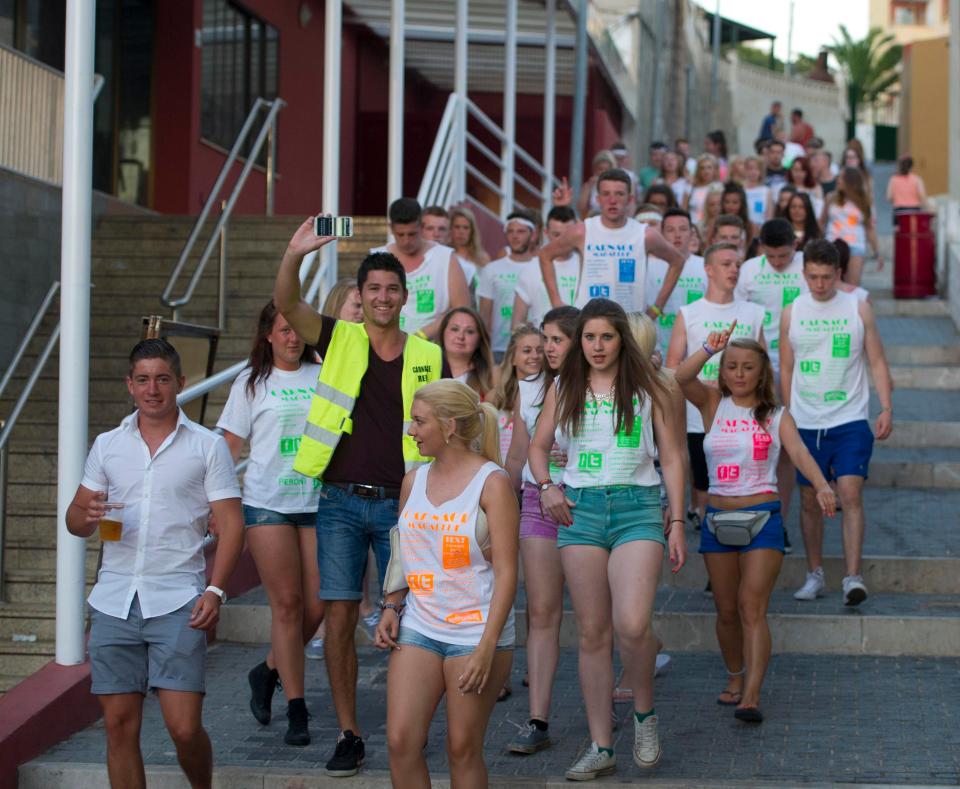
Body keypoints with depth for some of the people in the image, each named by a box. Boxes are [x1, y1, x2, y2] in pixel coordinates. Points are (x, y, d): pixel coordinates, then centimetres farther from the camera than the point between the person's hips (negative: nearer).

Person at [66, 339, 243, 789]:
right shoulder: (107, 445, 14)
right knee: (120, 725, 3)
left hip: (177, 602, -3)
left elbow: (230, 523, 1)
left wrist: (215, 590, -13)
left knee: (184, 727, -9)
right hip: (114, 601, 3)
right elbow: (75, 517, 16)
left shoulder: (207, 446, 5)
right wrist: (87, 515, -10)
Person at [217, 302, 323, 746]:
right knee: (286, 603, -5)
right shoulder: (251, 384, 5)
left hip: (317, 503, 2)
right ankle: (296, 711, 2)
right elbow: (229, 448, 6)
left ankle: (268, 673, 26)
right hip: (267, 504, -2)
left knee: (315, 607, -1)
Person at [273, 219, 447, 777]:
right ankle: (349, 735, 9)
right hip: (341, 502, 0)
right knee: (340, 616, -1)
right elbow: (286, 303, -10)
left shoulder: (429, 357, 5)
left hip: (401, 505, 0)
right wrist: (295, 254, -29)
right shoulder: (339, 341, 5)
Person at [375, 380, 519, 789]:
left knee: (463, 749, 1)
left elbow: (506, 572, -11)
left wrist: (486, 648, -17)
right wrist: (391, 608, 3)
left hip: (475, 632, -5)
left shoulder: (491, 482, -7)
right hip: (418, 629, 5)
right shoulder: (414, 480, 10)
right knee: (400, 740, -6)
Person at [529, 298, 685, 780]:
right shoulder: (564, 389, 10)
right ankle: (600, 748, 9)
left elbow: (671, 458, 6)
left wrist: (677, 523, 1)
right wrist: (546, 485, -2)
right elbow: (539, 445, 19)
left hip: (637, 507, -2)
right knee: (592, 633, 3)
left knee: (632, 625, -20)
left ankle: (644, 713, 8)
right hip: (580, 507, 3)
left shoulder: (647, 388, 4)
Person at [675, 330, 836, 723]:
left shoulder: (776, 416, 2)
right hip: (718, 516, 2)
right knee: (726, 610, 10)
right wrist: (709, 348, -30)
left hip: (762, 517, -2)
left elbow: (799, 451, -14)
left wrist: (822, 486, -33)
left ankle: (751, 695, -17)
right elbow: (682, 378, -14)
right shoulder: (713, 404, 5)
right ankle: (735, 676, 30)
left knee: (752, 606, -12)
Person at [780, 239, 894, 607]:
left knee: (850, 494, -14)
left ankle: (853, 577, -16)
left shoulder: (859, 309, 2)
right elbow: (786, 369, 12)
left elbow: (877, 362, 4)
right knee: (810, 500, 8)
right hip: (806, 423, 2)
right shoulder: (791, 314, 5)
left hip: (851, 421, -2)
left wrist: (886, 407, -7)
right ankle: (815, 574, 20)